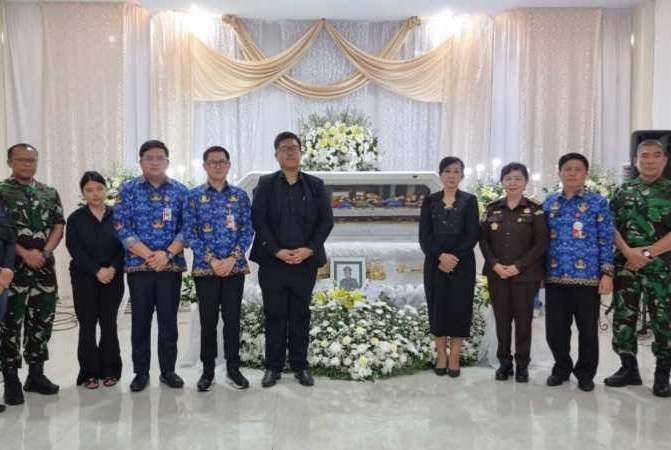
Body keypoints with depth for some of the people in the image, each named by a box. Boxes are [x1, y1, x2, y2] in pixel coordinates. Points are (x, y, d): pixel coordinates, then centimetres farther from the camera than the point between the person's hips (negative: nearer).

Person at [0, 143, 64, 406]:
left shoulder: (50, 194, 12)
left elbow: (58, 227, 8)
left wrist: (44, 252, -8)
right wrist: (25, 254, -15)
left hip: (45, 267, 4)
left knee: (42, 322, 8)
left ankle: (36, 375, 20)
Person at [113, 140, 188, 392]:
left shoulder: (180, 191, 6)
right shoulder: (128, 190, 3)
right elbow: (121, 228, -4)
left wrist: (167, 253, -13)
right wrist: (148, 255, -13)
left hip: (171, 265, 1)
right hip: (138, 265, 0)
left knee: (169, 320, 6)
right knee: (140, 320, 7)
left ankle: (168, 370, 18)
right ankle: (141, 372, 18)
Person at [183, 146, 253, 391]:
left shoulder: (240, 195, 6)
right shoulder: (194, 196, 2)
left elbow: (247, 230, 2)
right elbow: (190, 233, -3)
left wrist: (233, 258, -11)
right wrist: (211, 260, -12)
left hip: (235, 267, 1)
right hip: (205, 268, -1)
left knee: (232, 318, 6)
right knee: (208, 320, 6)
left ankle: (233, 367, 19)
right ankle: (207, 370, 18)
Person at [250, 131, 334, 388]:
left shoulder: (315, 185, 8)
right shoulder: (266, 184, 5)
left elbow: (326, 220, 2)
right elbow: (258, 220, -3)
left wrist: (309, 249, -11)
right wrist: (277, 251, -13)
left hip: (305, 261, 1)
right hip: (273, 261, -1)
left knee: (301, 315, 8)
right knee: (274, 315, 5)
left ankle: (300, 366, 19)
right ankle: (273, 366, 16)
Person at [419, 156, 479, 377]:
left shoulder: (469, 201, 2)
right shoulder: (430, 201, 5)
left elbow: (473, 235, -5)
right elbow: (424, 235, -1)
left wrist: (454, 257, -15)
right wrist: (441, 256, -15)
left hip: (462, 263, -1)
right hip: (435, 262, 1)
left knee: (459, 308, 2)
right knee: (437, 307, 5)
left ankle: (454, 357, 12)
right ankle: (441, 355, 17)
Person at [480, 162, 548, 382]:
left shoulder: (535, 209, -2)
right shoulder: (492, 208, 7)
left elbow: (541, 243, -7)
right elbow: (483, 241, 5)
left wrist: (518, 266, -14)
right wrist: (495, 264, -10)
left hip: (525, 275, -2)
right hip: (497, 274, 3)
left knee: (523, 319, 4)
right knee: (501, 319, 7)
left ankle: (522, 364, 17)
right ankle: (504, 362, 20)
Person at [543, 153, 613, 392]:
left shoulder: (598, 202, 0)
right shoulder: (549, 202, 9)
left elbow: (606, 240, -2)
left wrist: (607, 273, -8)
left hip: (587, 277, -2)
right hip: (554, 277, 3)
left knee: (588, 330, 7)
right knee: (555, 330, 7)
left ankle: (585, 373, 26)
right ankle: (562, 368, 29)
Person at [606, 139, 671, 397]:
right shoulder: (622, 192, 9)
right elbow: (611, 227, 3)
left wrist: (648, 253, -14)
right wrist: (628, 252, -12)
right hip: (625, 264, 2)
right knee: (623, 317, 6)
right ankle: (629, 368, 20)